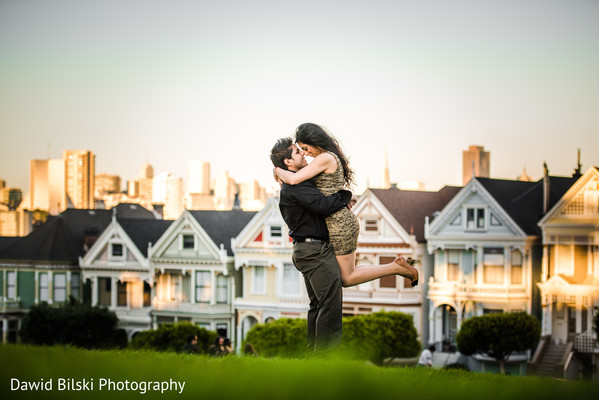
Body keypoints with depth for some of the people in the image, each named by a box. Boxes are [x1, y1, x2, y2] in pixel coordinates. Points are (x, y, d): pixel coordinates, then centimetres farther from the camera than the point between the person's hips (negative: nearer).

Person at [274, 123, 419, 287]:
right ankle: (398, 266, 12)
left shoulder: (325, 158, -16)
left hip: (340, 225, -10)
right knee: (348, 274, 15)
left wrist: (278, 170, -1)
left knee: (347, 279, 0)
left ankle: (397, 268, 0)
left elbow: (294, 179, -22)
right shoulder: (334, 157, 14)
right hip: (345, 222, 10)